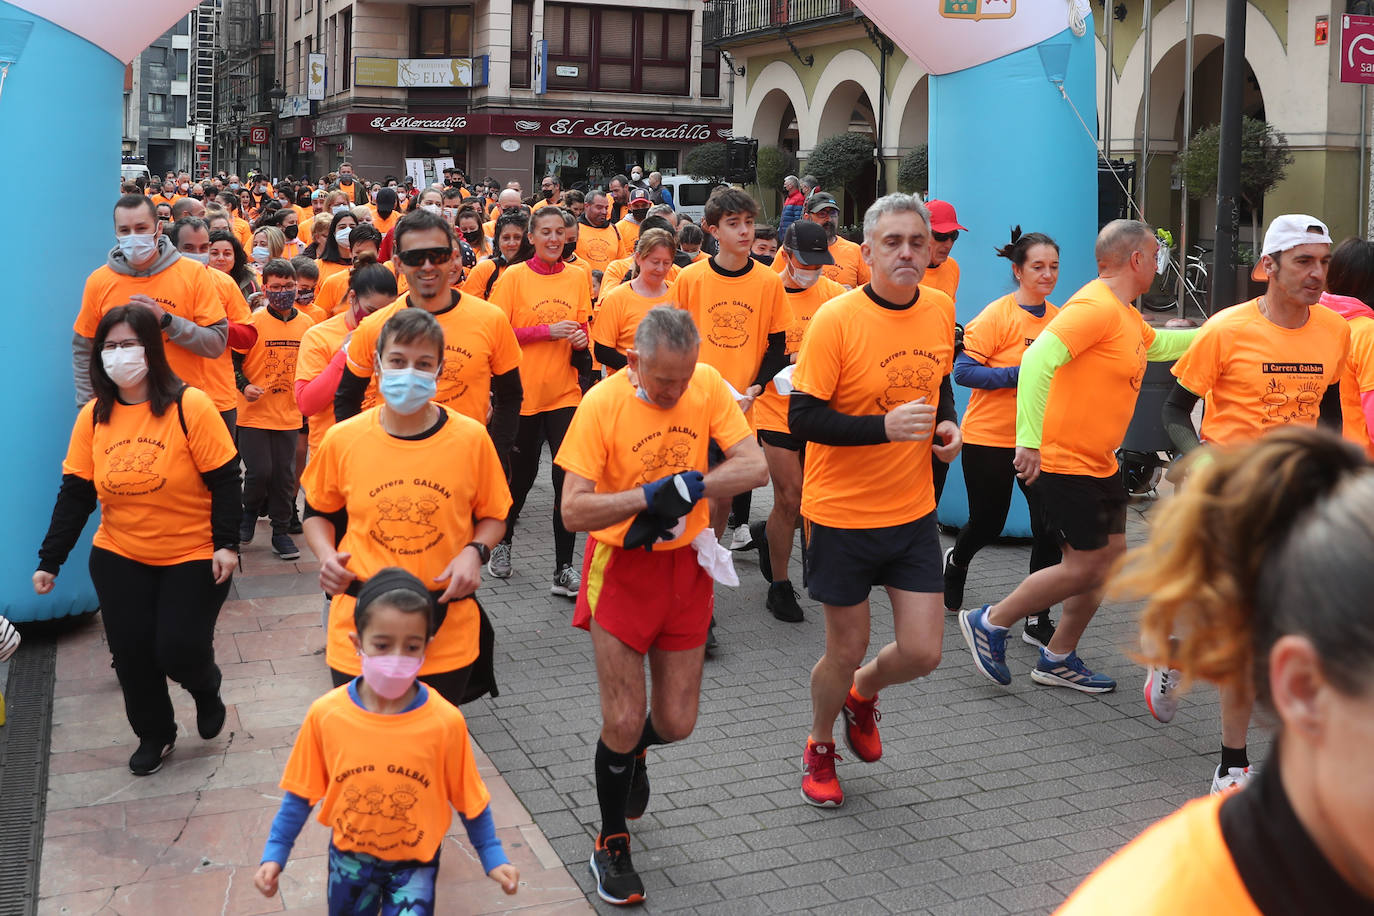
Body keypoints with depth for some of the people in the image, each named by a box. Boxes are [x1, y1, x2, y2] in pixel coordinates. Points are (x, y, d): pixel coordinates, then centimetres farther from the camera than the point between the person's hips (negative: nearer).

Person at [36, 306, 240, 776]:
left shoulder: (190, 407, -14)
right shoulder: (93, 416, -2)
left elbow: (224, 480, -12)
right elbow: (74, 494, 1)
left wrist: (227, 544, -17)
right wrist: (49, 560, -2)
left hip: (193, 556, -4)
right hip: (119, 559, 4)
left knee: (178, 650, -8)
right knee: (131, 653, 3)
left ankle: (206, 690, 29)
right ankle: (154, 734, 29)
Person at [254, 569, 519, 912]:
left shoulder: (445, 722, -22)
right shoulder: (326, 715, -18)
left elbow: (468, 799, -8)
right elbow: (301, 793, -4)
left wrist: (493, 858, -4)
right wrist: (275, 854, -5)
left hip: (414, 861, -2)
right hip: (349, 857, 2)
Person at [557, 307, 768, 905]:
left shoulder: (708, 386, -7)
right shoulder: (603, 403, -17)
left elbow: (755, 467, -13)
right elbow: (574, 510, -19)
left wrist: (685, 487, -25)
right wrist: (650, 496, -28)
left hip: (686, 566, 3)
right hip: (621, 569, -3)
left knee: (676, 722, 8)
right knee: (623, 721, -2)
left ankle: (632, 752, 46)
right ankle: (611, 846, 23)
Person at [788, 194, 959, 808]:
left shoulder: (939, 310, 1)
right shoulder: (836, 319, -17)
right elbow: (803, 416, -18)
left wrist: (946, 423, -1)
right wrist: (884, 425, -30)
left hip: (914, 510, 5)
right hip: (842, 513, -4)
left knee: (922, 653, 3)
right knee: (846, 650, 8)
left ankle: (862, 692, 39)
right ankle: (820, 748, 38)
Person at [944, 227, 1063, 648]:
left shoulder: (1059, 318, 4)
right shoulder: (997, 315, -12)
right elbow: (963, 370, -16)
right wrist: (1019, 374, -22)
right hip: (989, 438, -4)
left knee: (1051, 525, -7)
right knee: (988, 524, 10)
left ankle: (1037, 621, 5)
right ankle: (956, 562, 46)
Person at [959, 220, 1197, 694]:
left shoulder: (1126, 316, 13)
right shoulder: (1094, 307, -20)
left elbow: (1158, 344, 35)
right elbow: (1037, 359, -32)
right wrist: (1029, 440, -37)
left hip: (1099, 462, 10)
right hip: (1065, 462, -10)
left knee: (1110, 557, 12)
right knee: (1084, 567, -5)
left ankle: (1058, 659, 23)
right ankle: (989, 623, 10)